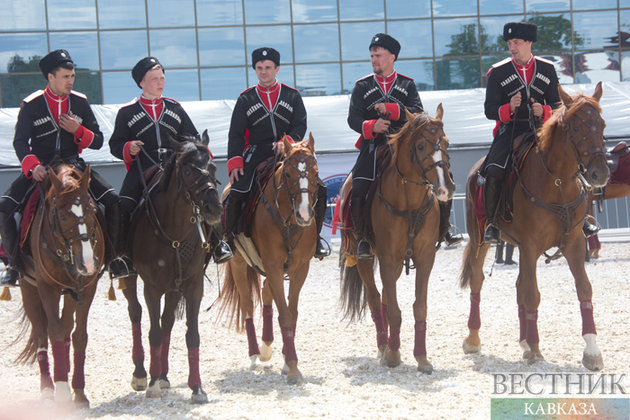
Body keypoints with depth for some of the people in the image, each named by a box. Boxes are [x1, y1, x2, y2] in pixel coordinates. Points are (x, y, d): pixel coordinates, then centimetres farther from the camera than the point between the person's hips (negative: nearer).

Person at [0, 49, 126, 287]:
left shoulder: (80, 102, 4)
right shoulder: (31, 104, -5)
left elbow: (97, 141, 7)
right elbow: (20, 142, -10)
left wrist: (78, 130, -14)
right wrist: (33, 166, -30)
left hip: (73, 166, 2)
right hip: (40, 168, -2)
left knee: (113, 200, -18)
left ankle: (111, 258, -3)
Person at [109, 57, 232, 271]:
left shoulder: (175, 108, 18)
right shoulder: (127, 113, 10)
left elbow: (193, 138, 20)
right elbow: (115, 144, 8)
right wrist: (128, 148, -14)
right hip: (142, 170, -1)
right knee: (124, 205, -25)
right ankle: (125, 252, -10)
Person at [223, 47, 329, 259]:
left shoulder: (292, 96, 10)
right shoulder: (245, 99, 9)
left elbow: (300, 126, 4)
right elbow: (236, 134, 5)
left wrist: (287, 141, -17)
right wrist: (235, 161, -9)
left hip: (288, 153, 1)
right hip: (256, 155, -1)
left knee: (318, 189, -15)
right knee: (235, 195, -20)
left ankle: (314, 237, 0)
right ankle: (228, 239, 0)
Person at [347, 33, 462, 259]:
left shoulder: (407, 85, 10)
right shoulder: (362, 86, 9)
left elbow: (418, 112, -4)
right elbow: (353, 118, 1)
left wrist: (391, 109, -19)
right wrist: (371, 126, -19)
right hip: (374, 146, -1)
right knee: (357, 190, -19)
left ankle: (442, 230, 10)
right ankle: (363, 239, -2)